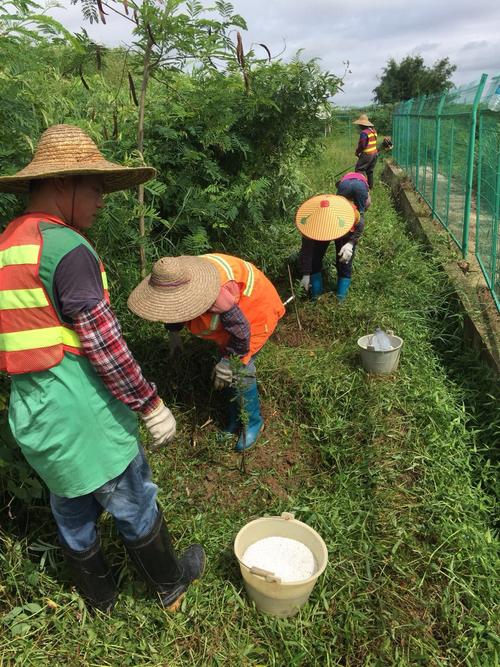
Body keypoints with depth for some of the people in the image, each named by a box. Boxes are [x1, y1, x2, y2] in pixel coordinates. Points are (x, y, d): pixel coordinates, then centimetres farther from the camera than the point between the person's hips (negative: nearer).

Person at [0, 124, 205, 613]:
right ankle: (170, 586, 40)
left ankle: (99, 596, 49)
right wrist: (150, 404, -12)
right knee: (134, 508, 14)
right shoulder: (68, 249, -21)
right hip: (83, 415, -8)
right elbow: (104, 346, -22)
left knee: (72, 513, 25)